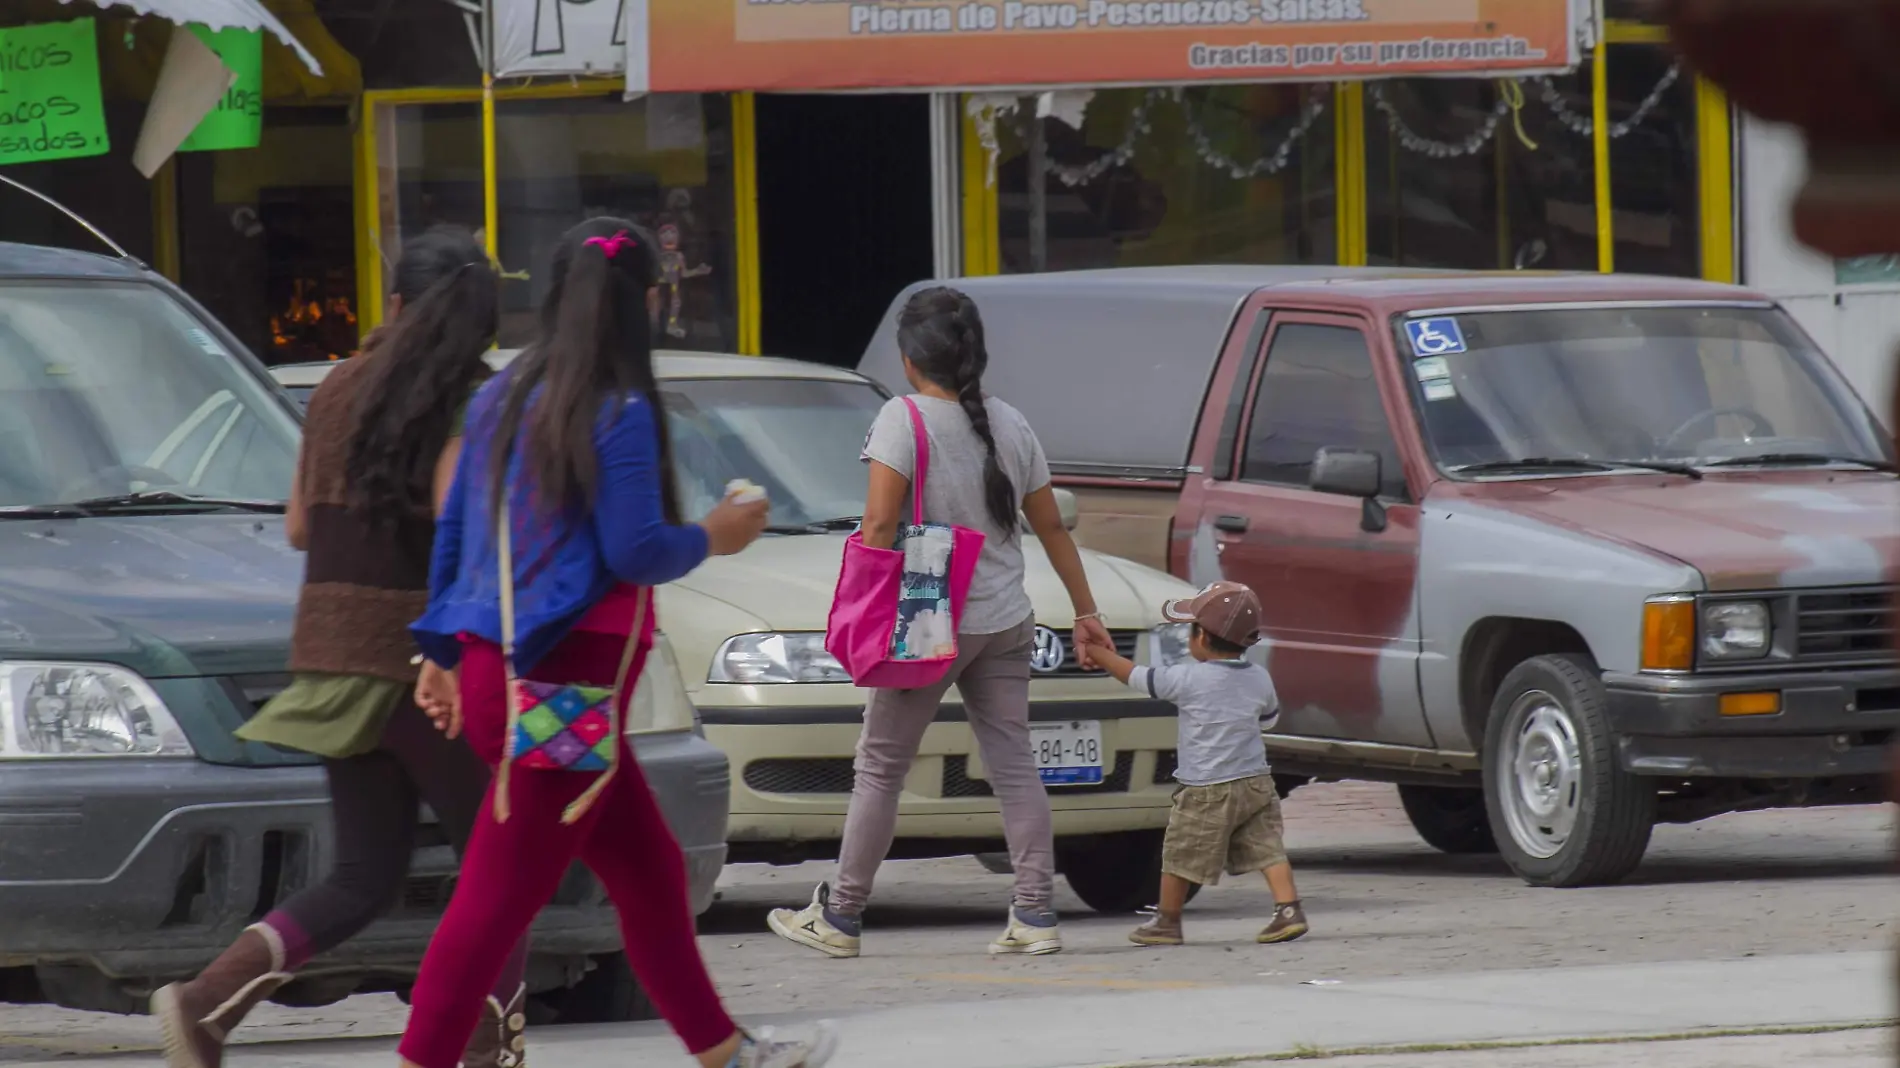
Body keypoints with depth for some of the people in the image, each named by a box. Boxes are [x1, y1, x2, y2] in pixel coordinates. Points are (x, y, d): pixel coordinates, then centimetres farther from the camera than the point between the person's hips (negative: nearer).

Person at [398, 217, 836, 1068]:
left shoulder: (505, 397, 11)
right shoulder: (620, 413, -13)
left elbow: (452, 529, 16)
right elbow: (635, 552, -16)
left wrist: (443, 654, 23)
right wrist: (712, 538, 3)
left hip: (496, 669, 9)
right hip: (568, 678, -9)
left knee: (650, 870, 19)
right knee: (500, 895, -8)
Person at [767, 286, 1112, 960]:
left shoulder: (905, 419, -10)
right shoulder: (1010, 425, 7)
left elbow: (879, 524, -17)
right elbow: (1051, 527, 13)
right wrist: (1086, 610, 20)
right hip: (1005, 625, 5)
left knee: (881, 767, 4)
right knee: (1013, 765, 5)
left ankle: (840, 916, 10)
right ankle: (1035, 916, -2)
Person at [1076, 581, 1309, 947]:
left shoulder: (1188, 679, -13)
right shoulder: (1260, 679, 3)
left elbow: (1137, 677, -2)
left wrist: (1099, 655, 13)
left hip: (1206, 791, -5)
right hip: (1256, 782, 5)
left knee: (1180, 856, 9)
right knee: (1267, 846, 3)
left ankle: (1167, 921, 20)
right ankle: (1288, 907, -13)